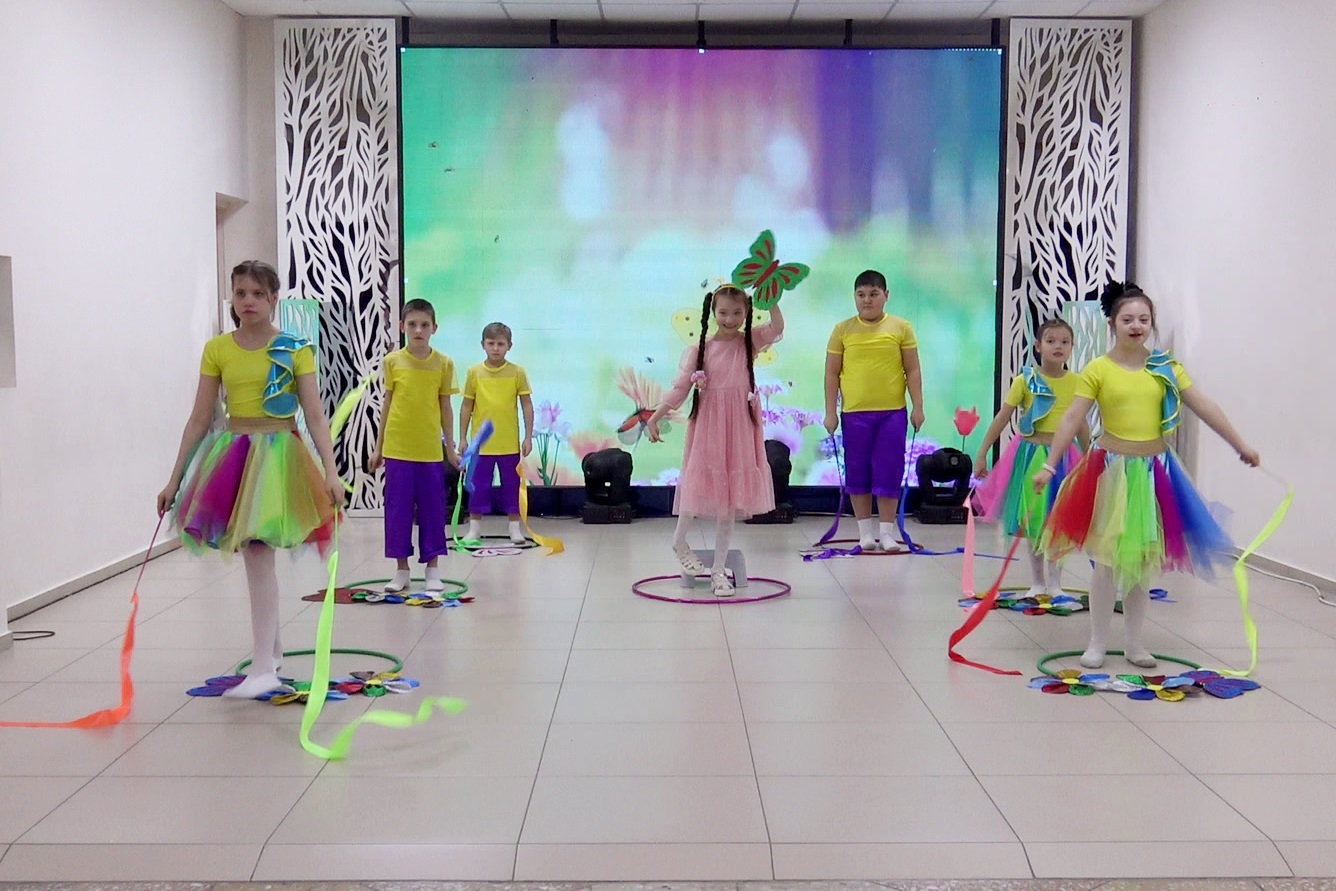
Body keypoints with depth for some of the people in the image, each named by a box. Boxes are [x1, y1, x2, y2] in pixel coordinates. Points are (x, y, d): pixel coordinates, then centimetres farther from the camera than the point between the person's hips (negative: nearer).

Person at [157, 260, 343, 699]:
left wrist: (331, 471, -15)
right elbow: (199, 419, 7)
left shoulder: (295, 349, -3)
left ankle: (264, 667, -9)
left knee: (257, 549, -12)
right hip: (232, 454, 4)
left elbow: (315, 416, -5)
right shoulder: (217, 349, 5)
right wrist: (175, 478, 6)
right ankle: (272, 646, 29)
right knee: (254, 552, 11)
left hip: (279, 454, -4)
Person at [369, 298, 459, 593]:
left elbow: (445, 408, 7)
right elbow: (387, 405, 7)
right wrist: (378, 447, 9)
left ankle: (433, 571, 15)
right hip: (397, 448, 0)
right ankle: (401, 571, 15)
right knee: (398, 509, 4)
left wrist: (450, 447, 7)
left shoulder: (444, 363, 1)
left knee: (432, 509, 5)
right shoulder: (392, 361, 1)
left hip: (431, 450, 0)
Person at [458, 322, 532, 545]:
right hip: (481, 442, 1)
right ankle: (474, 527, 19)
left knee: (512, 485, 8)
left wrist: (528, 436, -2)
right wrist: (463, 438, 4)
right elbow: (467, 406, 5)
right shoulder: (474, 372, 0)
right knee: (478, 485, 7)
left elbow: (527, 405, 2)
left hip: (510, 443, 0)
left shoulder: (517, 372, -2)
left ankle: (515, 527, 19)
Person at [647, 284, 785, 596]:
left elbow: (777, 328, -15)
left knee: (729, 497, 5)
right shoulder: (699, 349, 0)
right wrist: (654, 417, -9)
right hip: (707, 425, -1)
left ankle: (718, 569, 14)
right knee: (700, 486, 2)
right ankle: (680, 543, 31)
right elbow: (680, 387, -3)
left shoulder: (751, 342, 3)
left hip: (739, 428, 1)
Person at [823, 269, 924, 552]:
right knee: (858, 472, 6)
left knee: (889, 472, 3)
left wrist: (918, 407, 0)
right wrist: (830, 411, 1)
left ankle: (887, 531, 13)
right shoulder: (843, 330, 3)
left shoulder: (901, 327, 2)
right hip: (855, 413, 1)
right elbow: (832, 373, 5)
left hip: (892, 412, 0)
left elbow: (912, 370, 5)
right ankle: (866, 531, 17)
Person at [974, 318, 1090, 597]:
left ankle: (1054, 583, 17)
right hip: (1031, 455, -1)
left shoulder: (1077, 383, 0)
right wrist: (982, 453, -4)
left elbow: (1081, 424, 10)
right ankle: (1037, 582, 22)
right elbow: (1002, 418, -3)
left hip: (1063, 458, 1)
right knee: (1033, 522, 8)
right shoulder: (1026, 380, -5)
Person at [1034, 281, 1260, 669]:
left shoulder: (1166, 368, 3)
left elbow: (1204, 407, 5)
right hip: (1111, 469, -3)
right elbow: (1072, 419, -10)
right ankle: (1098, 642, 15)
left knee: (1143, 558, 10)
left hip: (1155, 469, 3)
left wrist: (1241, 445, 6)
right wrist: (1049, 465, -16)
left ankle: (1135, 643, 22)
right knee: (1107, 557, 3)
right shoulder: (1097, 369, -6)